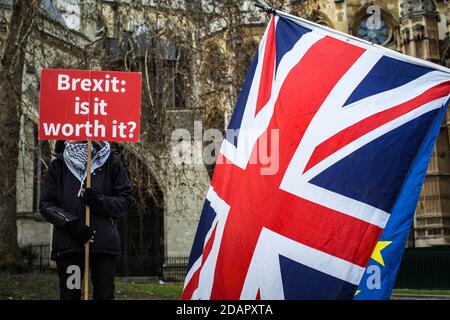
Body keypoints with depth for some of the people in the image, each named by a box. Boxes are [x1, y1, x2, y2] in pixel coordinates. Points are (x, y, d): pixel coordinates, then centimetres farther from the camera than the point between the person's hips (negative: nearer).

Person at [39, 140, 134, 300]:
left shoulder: (110, 162, 5)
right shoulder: (58, 165, 9)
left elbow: (126, 200, 3)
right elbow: (46, 204, 5)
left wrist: (99, 201, -15)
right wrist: (72, 224, -10)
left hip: (103, 243, -1)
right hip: (67, 243, 1)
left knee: (104, 294, 3)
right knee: (69, 294, 5)